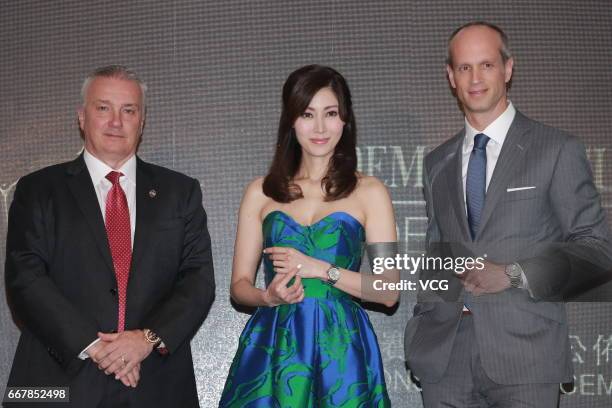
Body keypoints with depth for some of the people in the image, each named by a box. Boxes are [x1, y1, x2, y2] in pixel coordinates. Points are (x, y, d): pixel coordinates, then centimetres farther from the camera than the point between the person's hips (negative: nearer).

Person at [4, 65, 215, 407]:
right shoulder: (37, 191, 3)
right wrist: (92, 345, -16)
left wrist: (149, 338, -15)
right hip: (62, 380, -1)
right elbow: (25, 279, -6)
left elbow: (199, 279, 0)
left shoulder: (181, 192, 6)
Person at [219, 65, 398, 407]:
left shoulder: (369, 192, 1)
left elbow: (388, 292, -3)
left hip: (342, 352, -1)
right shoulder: (261, 192, 6)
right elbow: (240, 285, 8)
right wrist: (268, 297, -13)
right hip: (272, 350, 1)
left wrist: (320, 269, -13)